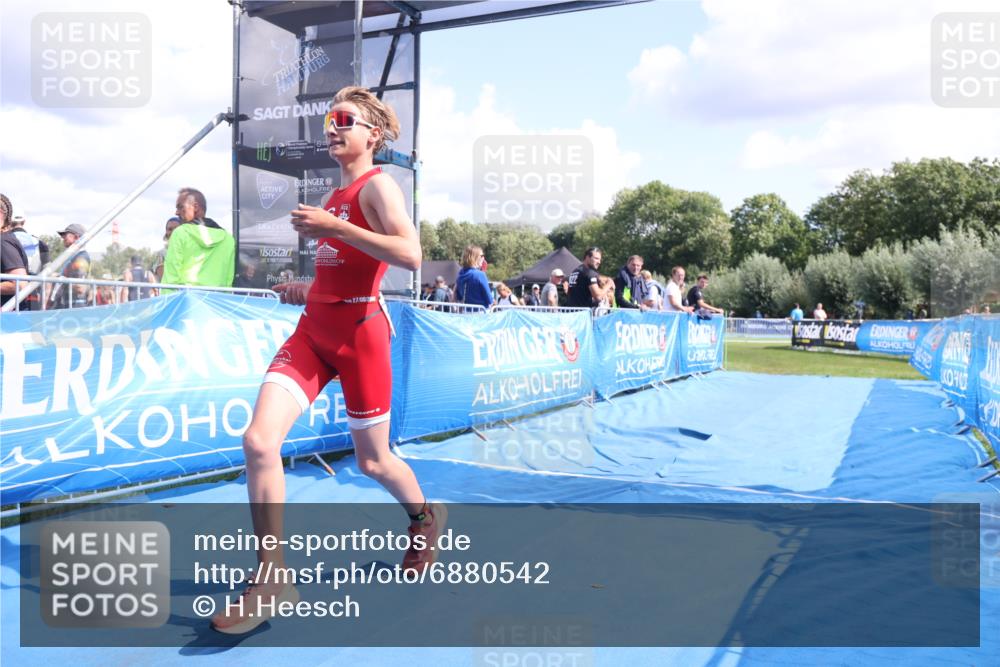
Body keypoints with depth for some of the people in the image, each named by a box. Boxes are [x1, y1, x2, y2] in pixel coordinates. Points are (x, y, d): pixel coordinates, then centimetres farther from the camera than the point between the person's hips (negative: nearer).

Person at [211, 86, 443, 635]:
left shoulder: (377, 185, -7)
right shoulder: (335, 195, 17)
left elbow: (410, 256, -23)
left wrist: (333, 227, -22)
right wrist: (307, 290, 13)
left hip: (359, 330, -7)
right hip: (314, 327, 7)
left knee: (372, 461, 7)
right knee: (259, 439, -11)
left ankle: (426, 517, 40)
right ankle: (273, 579, -1)